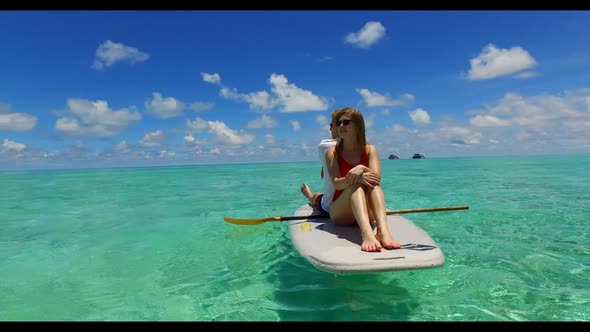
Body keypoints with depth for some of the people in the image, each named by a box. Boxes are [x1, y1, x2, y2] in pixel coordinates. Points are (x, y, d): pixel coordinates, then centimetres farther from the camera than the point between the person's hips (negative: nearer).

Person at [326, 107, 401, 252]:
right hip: (340, 213, -1)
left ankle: (383, 231, -51)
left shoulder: (370, 149, 6)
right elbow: (336, 183, -14)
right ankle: (367, 234, -57)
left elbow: (376, 177, -12)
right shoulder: (332, 152, 2)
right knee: (356, 184, -31)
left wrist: (362, 169, -31)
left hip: (366, 213, 2)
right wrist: (355, 177, -33)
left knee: (373, 183, -27)